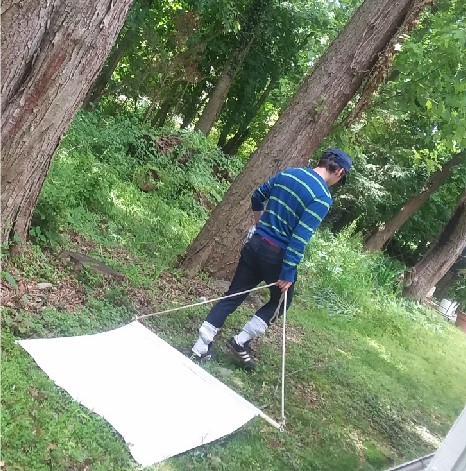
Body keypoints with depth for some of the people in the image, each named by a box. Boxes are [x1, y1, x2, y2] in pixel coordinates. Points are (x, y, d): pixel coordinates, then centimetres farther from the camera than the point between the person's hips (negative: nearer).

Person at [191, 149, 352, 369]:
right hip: (278, 254, -6)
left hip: (255, 244, 6)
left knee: (232, 296, 11)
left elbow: (257, 196, 19)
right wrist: (288, 273, -17)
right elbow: (300, 238, -20)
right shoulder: (323, 198, -14)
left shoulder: (288, 173, 7)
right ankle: (242, 341, 13)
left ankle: (201, 347, 11)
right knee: (280, 300, 19)